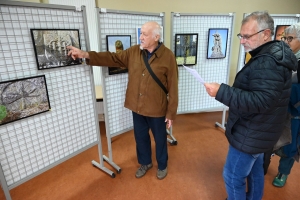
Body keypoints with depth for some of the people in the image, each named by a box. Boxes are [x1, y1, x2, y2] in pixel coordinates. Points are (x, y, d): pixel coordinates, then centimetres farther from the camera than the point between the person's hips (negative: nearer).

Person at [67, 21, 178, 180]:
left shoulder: (168, 56, -13)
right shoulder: (133, 51, 1)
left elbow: (172, 87, -12)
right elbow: (113, 58, 2)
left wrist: (171, 113, -10)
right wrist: (86, 55, -9)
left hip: (157, 109, -4)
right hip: (137, 107, 5)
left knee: (160, 138, 16)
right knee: (141, 137, 20)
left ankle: (162, 165, 43)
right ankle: (145, 162, 46)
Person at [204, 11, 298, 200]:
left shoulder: (268, 63, -26)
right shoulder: (270, 56, 9)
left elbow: (258, 102, -33)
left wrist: (221, 91, -33)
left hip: (251, 134, -10)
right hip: (257, 130, 11)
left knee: (233, 177, 5)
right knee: (255, 169, 26)